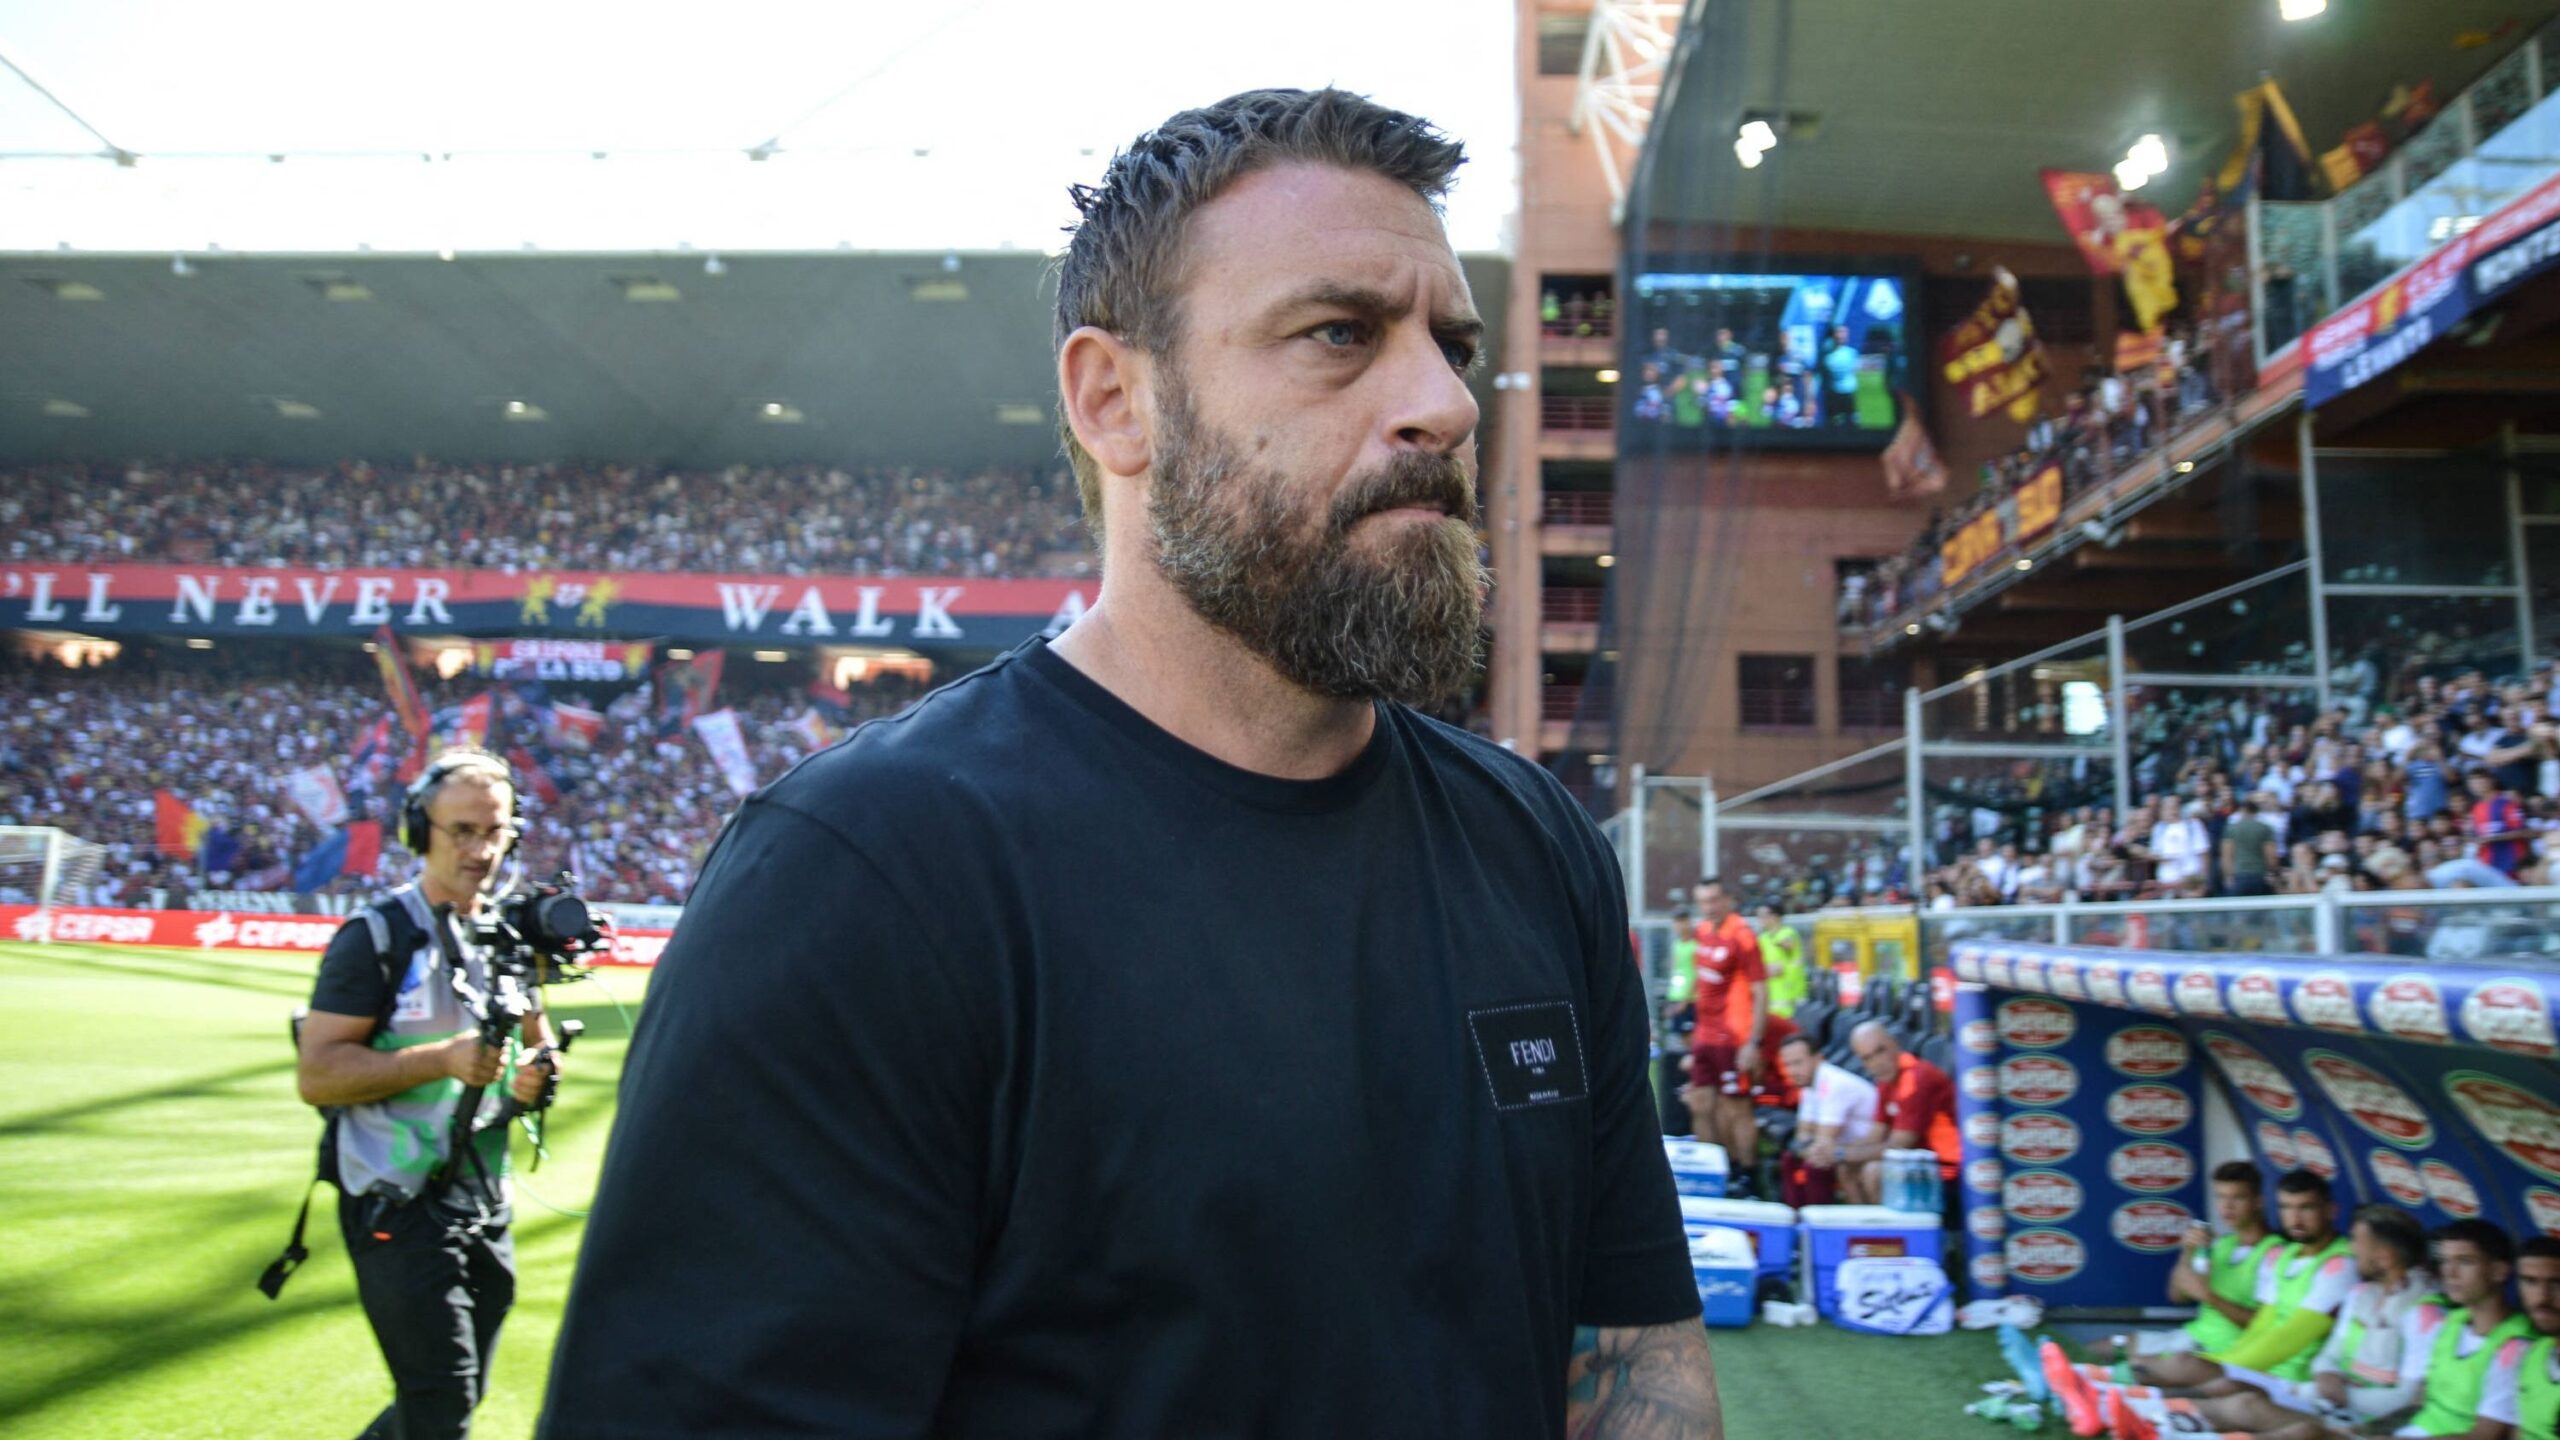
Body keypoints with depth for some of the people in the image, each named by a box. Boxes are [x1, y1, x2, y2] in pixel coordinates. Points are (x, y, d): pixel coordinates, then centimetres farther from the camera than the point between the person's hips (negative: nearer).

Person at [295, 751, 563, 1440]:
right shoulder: (377, 937, -11)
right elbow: (315, 1074, -17)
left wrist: (536, 1072, -3)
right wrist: (444, 1059, -27)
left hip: (484, 1203, 7)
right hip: (399, 1210, -7)